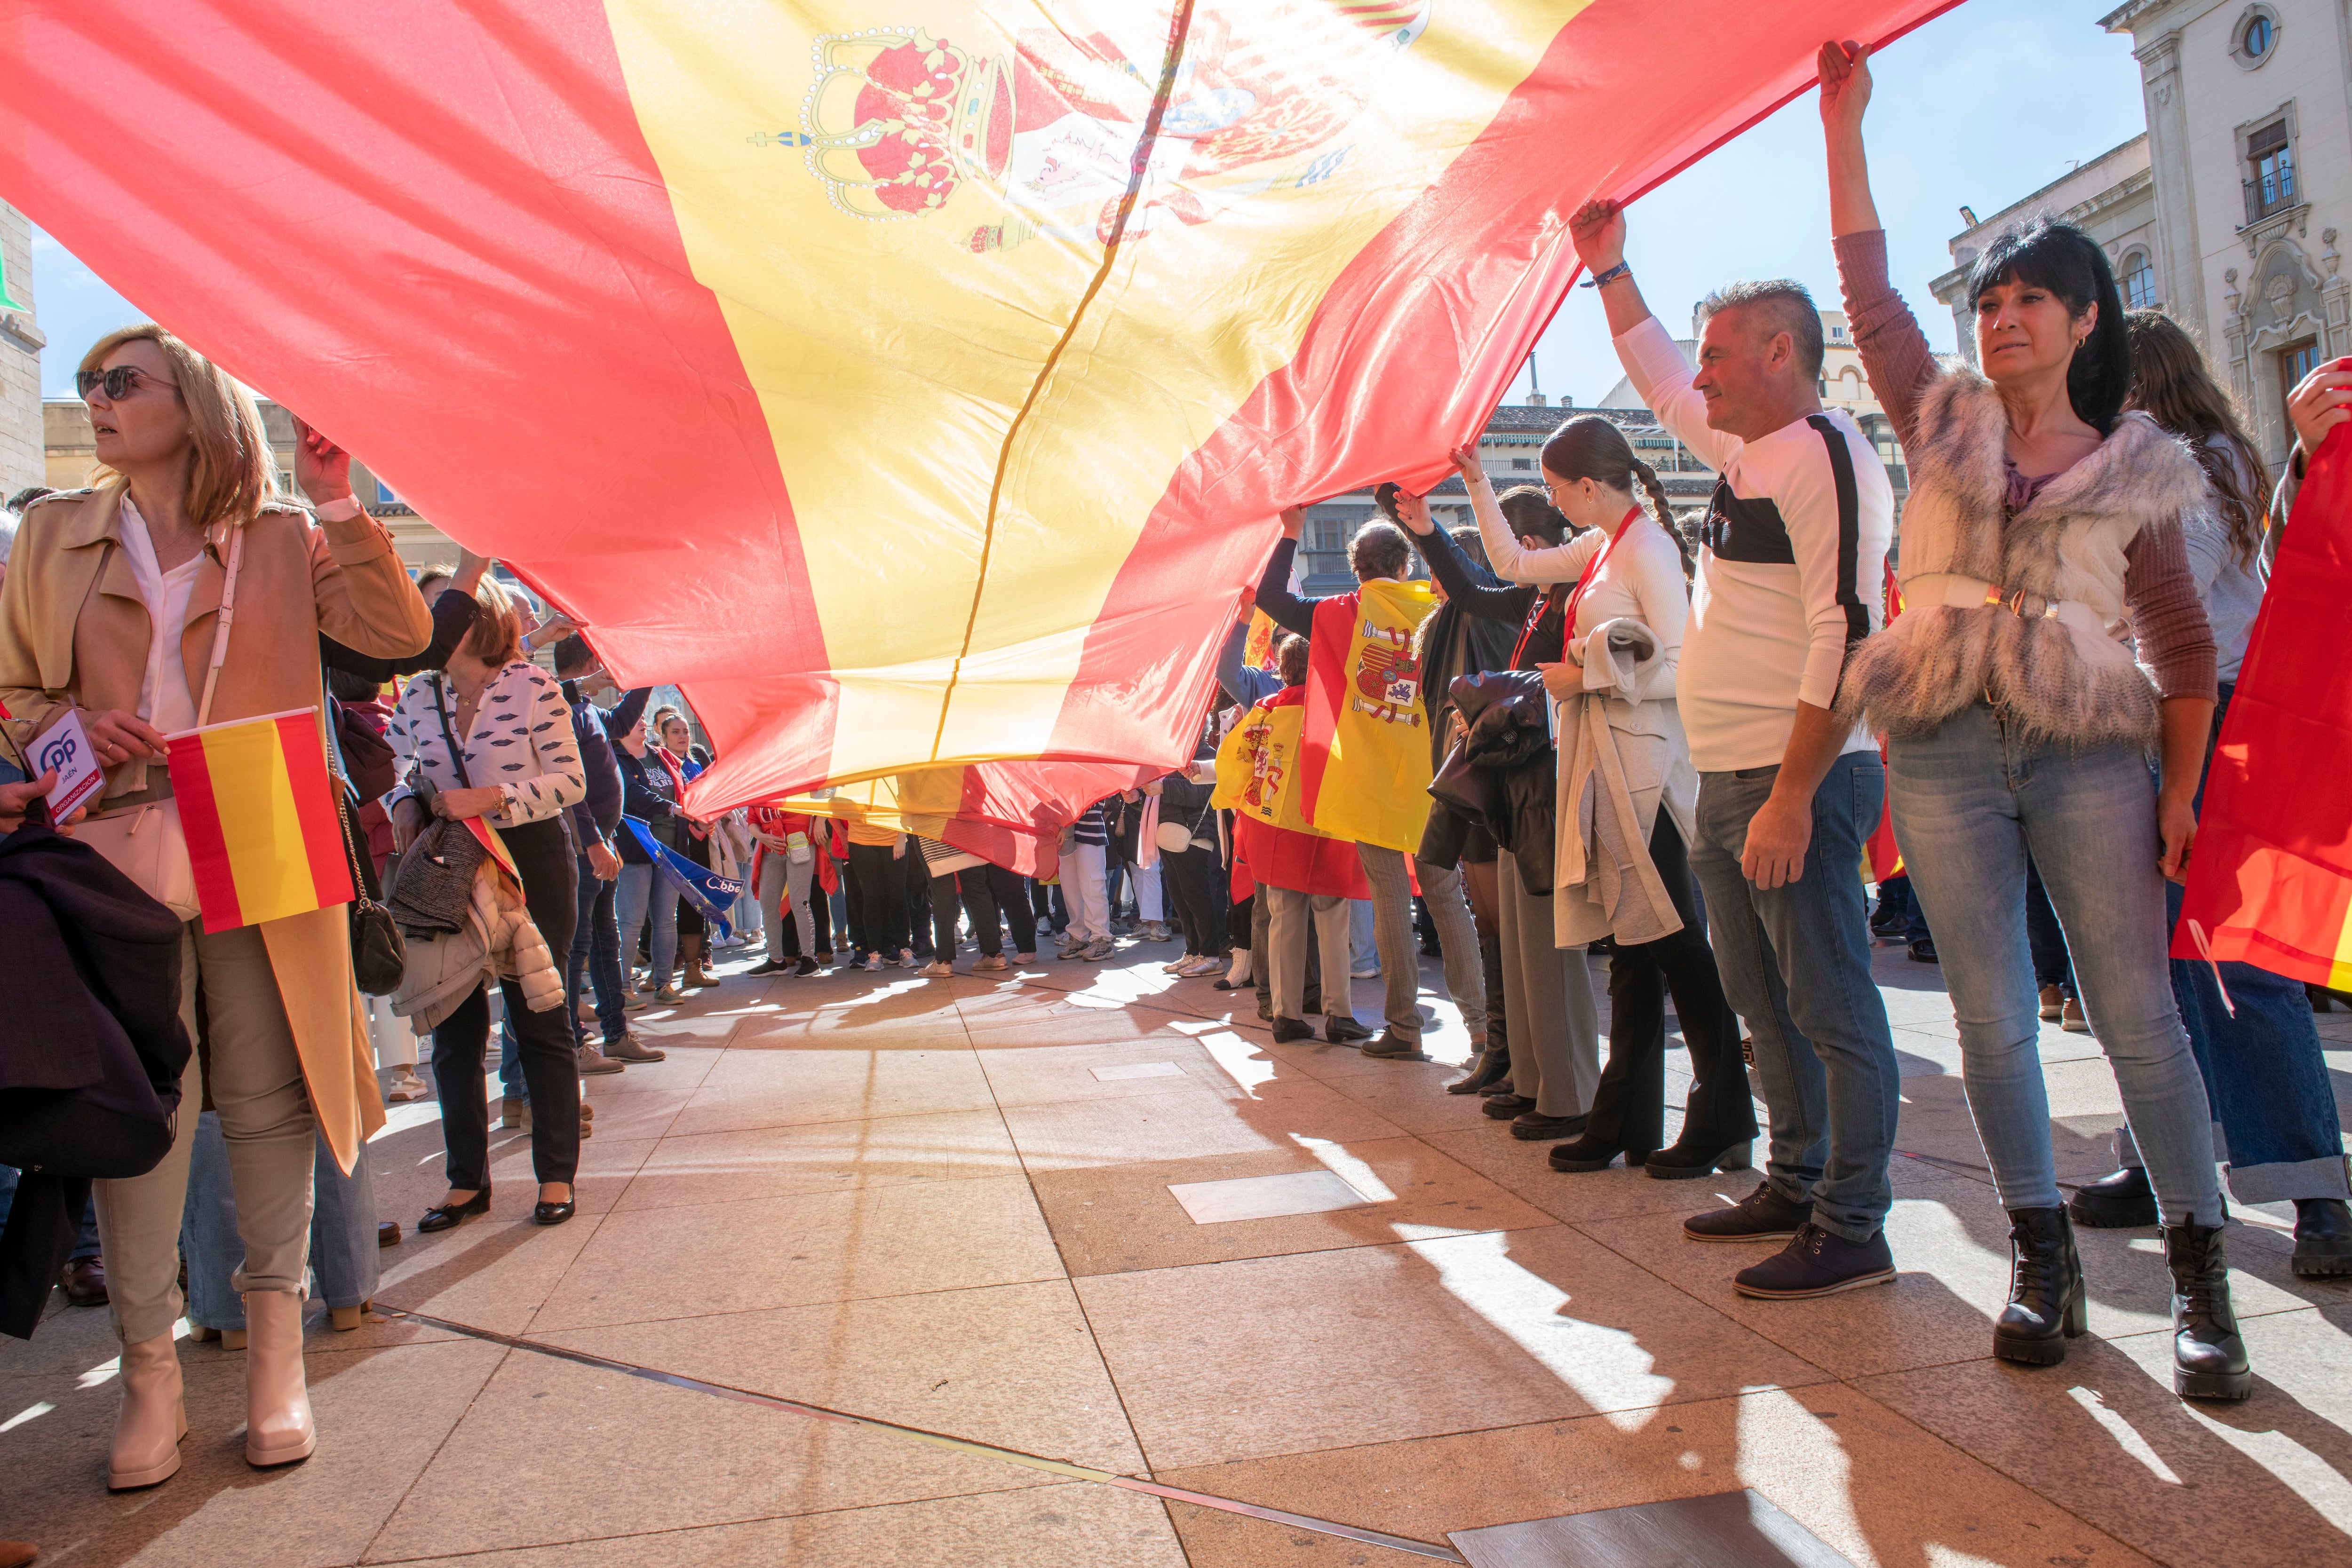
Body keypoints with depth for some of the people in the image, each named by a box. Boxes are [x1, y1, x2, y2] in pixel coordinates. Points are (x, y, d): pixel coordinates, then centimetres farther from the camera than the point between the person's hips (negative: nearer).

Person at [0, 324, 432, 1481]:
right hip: (118, 858, 1)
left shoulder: (282, 539, 9)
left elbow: (399, 634, -2)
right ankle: (150, 1375, 15)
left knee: (267, 1104, 4)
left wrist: (339, 505, -5)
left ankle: (277, 1362, 17)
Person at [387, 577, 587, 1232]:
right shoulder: (417, 696, 6)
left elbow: (571, 781, -10)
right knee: (453, 1024, 7)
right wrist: (406, 807, -5)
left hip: (531, 863, -4)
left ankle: (556, 1175, 14)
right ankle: (466, 1179, 20)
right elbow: (402, 775, 17)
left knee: (539, 1018, 3)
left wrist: (490, 798, -20)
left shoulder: (532, 686, -8)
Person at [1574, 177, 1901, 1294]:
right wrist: (1610, 272, 33)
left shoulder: (1823, 453, -12)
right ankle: (1795, 1187, 29)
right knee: (1762, 1002, 16)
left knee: (1830, 1005, -3)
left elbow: (1845, 635, -20)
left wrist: (1792, 797, -24)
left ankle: (1852, 1230, 7)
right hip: (1725, 782, 10)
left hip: (1796, 781, -10)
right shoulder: (1743, 447, 16)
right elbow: (1661, 385, 35)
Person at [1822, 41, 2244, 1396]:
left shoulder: (2135, 472, 8)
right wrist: (1845, 126, 8)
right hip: (1944, 757, 2)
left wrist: (2179, 793, -1)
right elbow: (1869, 287, 10)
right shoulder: (1943, 425, 12)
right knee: (1995, 1018, 4)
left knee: (2139, 1016, -3)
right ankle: (2046, 1260, 17)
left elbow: (2185, 648, 8)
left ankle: (2202, 1273, 11)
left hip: (2088, 753, -1)